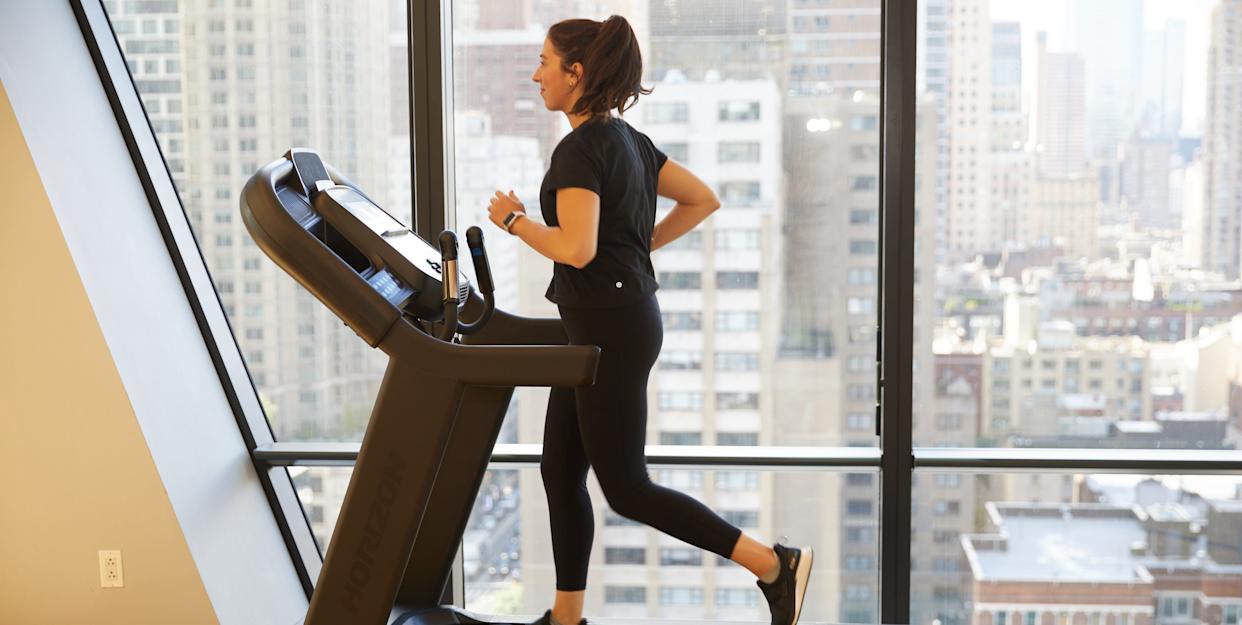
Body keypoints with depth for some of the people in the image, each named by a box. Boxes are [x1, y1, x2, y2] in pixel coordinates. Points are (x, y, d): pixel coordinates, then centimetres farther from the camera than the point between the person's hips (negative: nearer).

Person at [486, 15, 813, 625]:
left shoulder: (579, 148, -16)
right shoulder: (627, 140, 12)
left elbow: (576, 249, -26)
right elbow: (703, 200, 16)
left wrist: (512, 218, -10)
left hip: (611, 328, -10)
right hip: (604, 324, 10)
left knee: (625, 488, -2)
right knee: (560, 473, 14)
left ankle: (775, 564, 2)